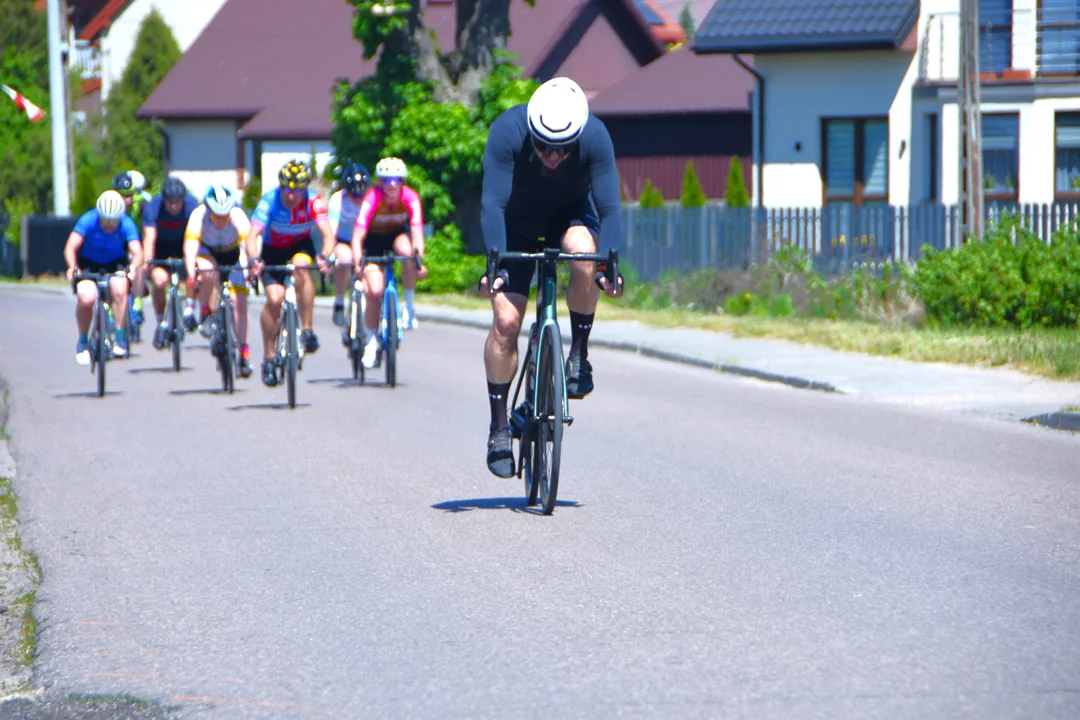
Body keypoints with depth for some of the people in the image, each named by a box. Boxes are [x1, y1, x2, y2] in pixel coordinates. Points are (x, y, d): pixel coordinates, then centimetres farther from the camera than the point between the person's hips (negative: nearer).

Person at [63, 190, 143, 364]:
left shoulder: (126, 224, -24)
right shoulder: (89, 220, -26)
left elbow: (137, 252, -32)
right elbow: (71, 247, -32)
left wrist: (133, 266, -54)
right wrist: (72, 267, -51)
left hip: (115, 264, 0)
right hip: (89, 263, 0)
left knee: (119, 290, -31)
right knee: (86, 298, -25)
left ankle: (120, 336, -16)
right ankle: (83, 341, -2)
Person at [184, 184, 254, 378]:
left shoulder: (238, 216, -34)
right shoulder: (198, 216, -34)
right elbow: (190, 245, -46)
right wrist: (191, 274, -62)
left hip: (232, 254, 0)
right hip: (207, 251, 0)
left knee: (239, 302, -12)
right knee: (208, 274, -35)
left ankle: (244, 353, -4)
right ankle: (205, 312, -9)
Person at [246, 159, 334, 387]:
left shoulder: (314, 201, -26)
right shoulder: (269, 201, -28)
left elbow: (328, 234, -35)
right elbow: (252, 235, -37)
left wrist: (324, 256, -56)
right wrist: (254, 259, -57)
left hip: (301, 246, 0)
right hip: (273, 250, 0)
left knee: (302, 268, -34)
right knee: (274, 299, -17)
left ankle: (307, 330, -23)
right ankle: (268, 358, 0)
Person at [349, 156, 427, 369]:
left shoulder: (410, 198, -25)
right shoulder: (372, 199, -30)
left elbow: (417, 232, -33)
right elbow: (358, 235, -35)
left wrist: (419, 258, -49)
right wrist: (357, 262, -49)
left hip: (398, 234, 1)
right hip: (374, 240, -1)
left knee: (407, 250, -36)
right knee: (374, 291, -15)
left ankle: (409, 305, -18)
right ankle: (370, 340, 6)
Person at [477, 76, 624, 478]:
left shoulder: (595, 137, -30)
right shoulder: (507, 132, -32)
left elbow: (609, 207, -31)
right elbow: (493, 203, -35)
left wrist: (610, 263, -45)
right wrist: (495, 262, -47)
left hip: (571, 216, 0)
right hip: (517, 223, 0)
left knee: (584, 254, -35)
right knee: (506, 320, -14)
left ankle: (579, 354, -15)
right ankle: (499, 425, -2)